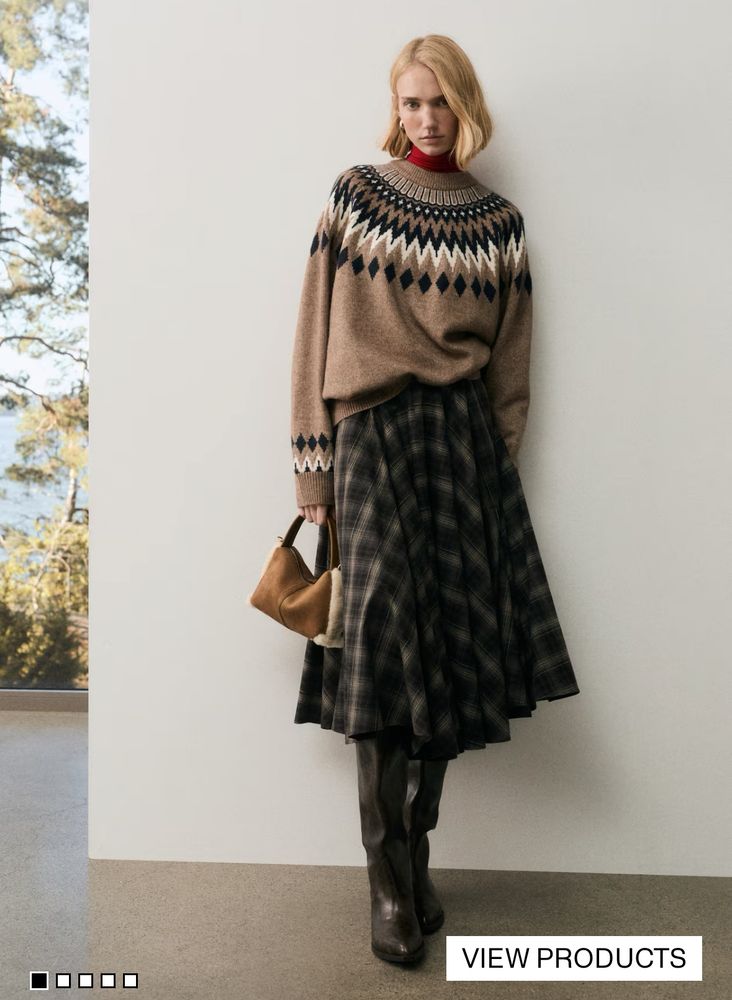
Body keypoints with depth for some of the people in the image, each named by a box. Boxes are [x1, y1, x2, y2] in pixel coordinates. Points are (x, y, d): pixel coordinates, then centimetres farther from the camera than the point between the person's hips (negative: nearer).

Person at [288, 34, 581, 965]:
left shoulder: (499, 223, 12)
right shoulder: (355, 196, 7)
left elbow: (509, 366, 13)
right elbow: (317, 337, 2)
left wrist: (497, 467, 6)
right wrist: (313, 469, -3)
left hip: (465, 444, 2)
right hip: (373, 437, -2)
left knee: (451, 655, 1)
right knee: (384, 652, -9)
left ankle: (415, 861, 17)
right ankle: (388, 882, 2)